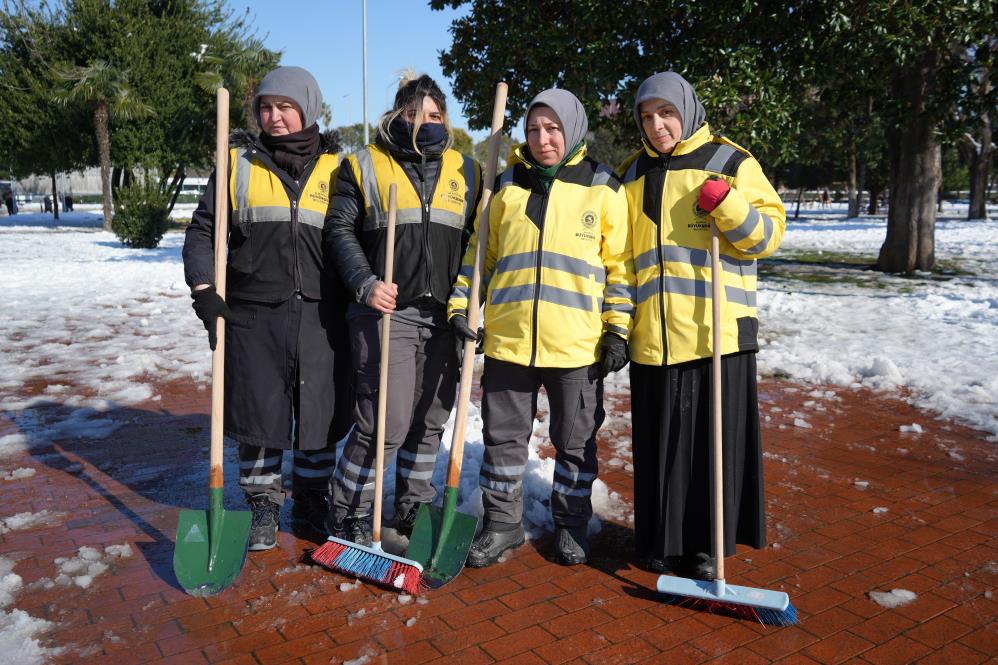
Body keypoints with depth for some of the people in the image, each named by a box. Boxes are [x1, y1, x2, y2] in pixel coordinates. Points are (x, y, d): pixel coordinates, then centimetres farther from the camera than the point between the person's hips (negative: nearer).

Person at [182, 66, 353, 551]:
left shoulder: (336, 166, 7)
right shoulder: (238, 162, 8)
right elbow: (202, 229, 8)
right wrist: (203, 289, -4)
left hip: (321, 316, 0)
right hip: (253, 313, 0)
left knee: (321, 415, 8)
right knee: (258, 412, 7)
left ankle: (312, 503, 28)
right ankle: (263, 506, 26)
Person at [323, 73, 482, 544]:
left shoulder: (464, 171, 14)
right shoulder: (364, 165, 5)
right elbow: (340, 230, 1)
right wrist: (366, 284, -13)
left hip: (445, 317, 4)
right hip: (385, 312, -4)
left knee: (430, 422, 11)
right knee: (386, 422, -9)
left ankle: (414, 510, 29)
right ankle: (347, 514, 12)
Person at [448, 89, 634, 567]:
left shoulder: (603, 189, 2)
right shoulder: (507, 183, 9)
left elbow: (620, 265, 2)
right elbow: (479, 250, 14)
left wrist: (618, 330, -3)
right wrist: (461, 307, 4)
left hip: (577, 343, -2)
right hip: (506, 338, 2)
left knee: (575, 441, 12)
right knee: (503, 436, 11)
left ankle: (571, 522, 31)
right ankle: (502, 522, 28)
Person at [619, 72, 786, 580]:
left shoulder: (730, 162, 3)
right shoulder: (632, 175, 15)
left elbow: (769, 233, 1)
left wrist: (728, 207, -16)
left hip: (719, 329, -3)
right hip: (651, 334, 4)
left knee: (715, 439, 3)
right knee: (659, 441, 9)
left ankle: (706, 543, 19)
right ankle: (661, 539, 25)